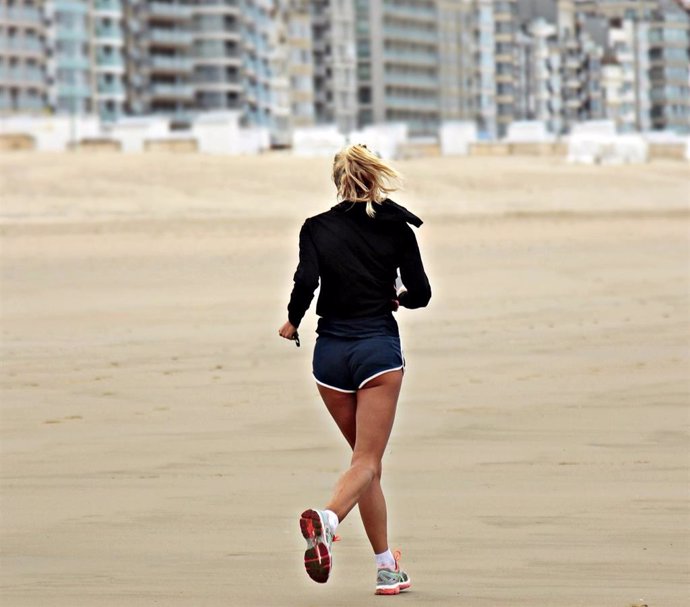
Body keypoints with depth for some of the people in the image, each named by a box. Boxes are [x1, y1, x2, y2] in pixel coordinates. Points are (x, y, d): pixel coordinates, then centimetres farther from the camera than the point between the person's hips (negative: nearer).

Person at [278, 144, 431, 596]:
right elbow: (421, 294, 2)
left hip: (331, 351, 3)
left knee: (367, 458, 15)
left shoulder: (317, 228, 2)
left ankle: (387, 566, 15)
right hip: (379, 348, -2)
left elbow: (306, 281, -12)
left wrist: (293, 322, 6)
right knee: (367, 460, -7)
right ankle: (327, 519, -38)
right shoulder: (396, 226, 1)